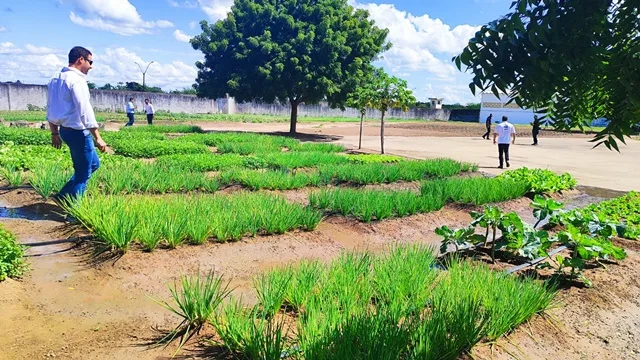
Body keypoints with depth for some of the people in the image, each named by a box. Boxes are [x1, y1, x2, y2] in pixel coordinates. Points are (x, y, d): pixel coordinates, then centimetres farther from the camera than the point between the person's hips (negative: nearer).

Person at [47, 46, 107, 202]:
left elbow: (50, 110, 18)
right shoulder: (76, 80, -17)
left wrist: (55, 133, 24)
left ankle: (64, 195, 22)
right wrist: (98, 138, -22)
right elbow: (85, 111, -23)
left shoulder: (55, 80, 13)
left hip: (65, 130, 10)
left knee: (94, 163, 21)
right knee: (83, 173, 3)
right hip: (78, 132, -10)